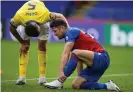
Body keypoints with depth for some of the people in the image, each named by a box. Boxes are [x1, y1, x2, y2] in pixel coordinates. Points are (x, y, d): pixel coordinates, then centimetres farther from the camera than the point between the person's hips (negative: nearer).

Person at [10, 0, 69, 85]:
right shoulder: (19, 17, -43)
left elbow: (60, 16, -30)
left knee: (42, 45, -9)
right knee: (24, 46, -10)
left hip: (41, 19, 0)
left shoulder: (44, 14, -46)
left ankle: (42, 77, -7)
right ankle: (22, 77, -10)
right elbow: (12, 28, -21)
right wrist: (22, 43, -17)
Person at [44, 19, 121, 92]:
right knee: (75, 85, -1)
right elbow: (78, 60, 24)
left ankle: (59, 82, -27)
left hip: (101, 58, -10)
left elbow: (66, 54, -20)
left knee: (75, 53, -31)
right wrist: (80, 76, 21)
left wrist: (61, 71, -29)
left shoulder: (71, 31, -7)